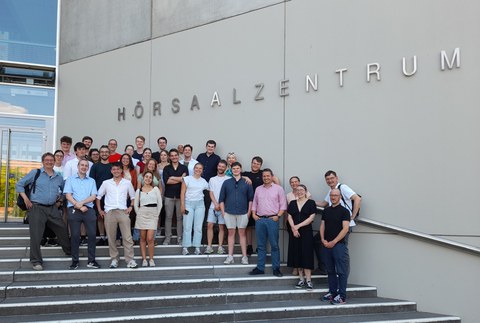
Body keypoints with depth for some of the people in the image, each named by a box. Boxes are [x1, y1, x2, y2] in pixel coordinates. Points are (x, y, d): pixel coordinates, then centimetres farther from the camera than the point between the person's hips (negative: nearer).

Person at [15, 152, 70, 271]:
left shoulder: (59, 177, 12)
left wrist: (60, 200, 15)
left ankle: (70, 251, 33)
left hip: (53, 209, 4)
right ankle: (36, 261, 2)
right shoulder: (35, 173, 0)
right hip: (37, 208, -4)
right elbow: (19, 184, 2)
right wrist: (26, 199, -7)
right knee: (36, 235, -6)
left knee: (63, 230, 12)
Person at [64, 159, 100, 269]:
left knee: (92, 234, -4)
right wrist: (79, 206, -10)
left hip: (89, 210, 2)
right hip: (74, 210, -2)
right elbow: (68, 195, -1)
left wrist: (82, 202, -11)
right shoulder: (70, 179, 11)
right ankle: (75, 260, 5)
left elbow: (93, 196, 5)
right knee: (75, 235, -2)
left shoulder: (91, 181, 17)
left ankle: (91, 260, 3)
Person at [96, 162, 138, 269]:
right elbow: (98, 196, 14)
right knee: (111, 238, 4)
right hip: (109, 212, 1)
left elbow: (133, 197, 17)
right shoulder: (106, 183, 10)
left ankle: (130, 260, -4)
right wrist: (99, 210, 7)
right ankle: (114, 259, 13)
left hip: (123, 212, -1)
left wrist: (130, 207, 4)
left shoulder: (127, 183, 10)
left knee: (127, 237, -6)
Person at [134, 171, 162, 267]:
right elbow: (136, 204, 11)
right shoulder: (139, 190, 8)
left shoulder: (155, 189, 5)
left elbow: (159, 203, 5)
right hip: (142, 214, 1)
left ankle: (151, 259, 2)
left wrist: (156, 215, 5)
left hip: (152, 215, -1)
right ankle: (144, 259, 10)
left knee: (150, 239, -9)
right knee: (142, 238, 4)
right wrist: (139, 214, 5)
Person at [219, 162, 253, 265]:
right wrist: (223, 212, 1)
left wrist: (249, 212, -1)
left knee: (242, 234, 4)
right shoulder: (226, 183, 6)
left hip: (243, 213, -1)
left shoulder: (246, 183, 4)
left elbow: (251, 199, 5)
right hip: (229, 213, 1)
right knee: (231, 233, 5)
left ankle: (244, 257, 6)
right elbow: (221, 199, 7)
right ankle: (230, 256, 8)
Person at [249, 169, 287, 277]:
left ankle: (276, 268, 1)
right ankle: (260, 268, 11)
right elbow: (254, 203, 19)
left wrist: (278, 216, -10)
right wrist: (253, 214, 5)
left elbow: (283, 205, 0)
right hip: (259, 219, 4)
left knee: (274, 245, -3)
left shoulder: (278, 189, 3)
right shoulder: (258, 189, 15)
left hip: (272, 219, -4)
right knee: (261, 245, 7)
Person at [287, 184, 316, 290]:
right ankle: (301, 279, 11)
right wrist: (293, 228, -10)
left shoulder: (311, 202, 0)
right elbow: (289, 217, 6)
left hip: (306, 232, -4)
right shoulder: (292, 203, 12)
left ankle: (308, 280, -6)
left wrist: (298, 226, -12)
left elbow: (311, 218, -7)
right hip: (294, 233, 4)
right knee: (297, 255, 4)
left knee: (306, 255, -7)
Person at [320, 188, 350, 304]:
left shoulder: (344, 211, -4)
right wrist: (323, 239, -2)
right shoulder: (326, 210, 14)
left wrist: (333, 242, -14)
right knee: (330, 271, 11)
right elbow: (322, 225, 14)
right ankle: (332, 293, 20)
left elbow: (345, 229, -11)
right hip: (327, 245, 6)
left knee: (341, 271, -5)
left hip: (339, 245, -6)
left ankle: (342, 296, -3)